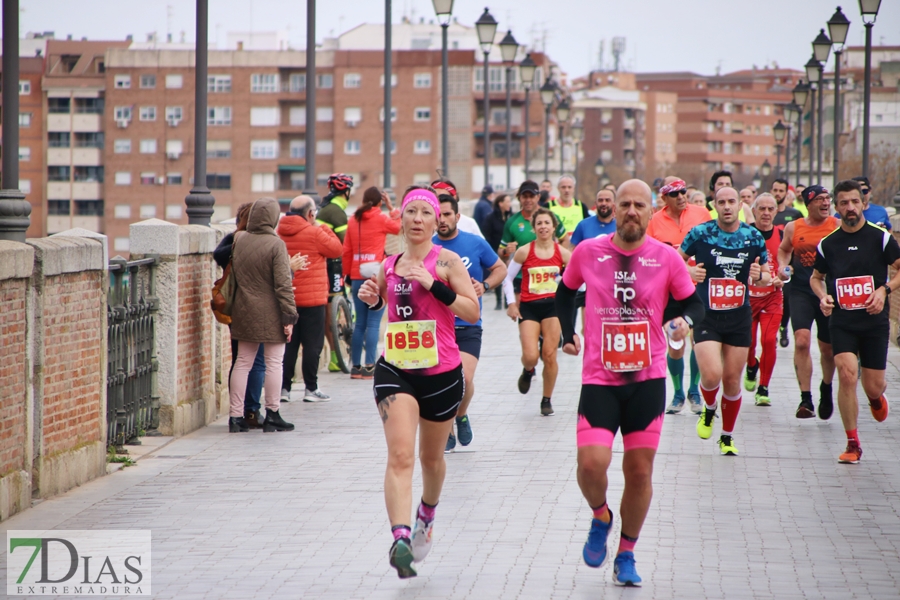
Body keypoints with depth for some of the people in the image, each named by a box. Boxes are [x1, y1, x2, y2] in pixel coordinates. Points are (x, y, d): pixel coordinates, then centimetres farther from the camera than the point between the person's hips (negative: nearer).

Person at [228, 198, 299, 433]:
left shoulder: (239, 240, 0)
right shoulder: (275, 245, -15)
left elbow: (234, 274, 10)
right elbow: (283, 284, -16)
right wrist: (289, 316, -13)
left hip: (244, 312, 5)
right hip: (270, 314, -5)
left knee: (243, 362, 11)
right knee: (274, 363, 5)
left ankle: (236, 415, 9)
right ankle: (272, 415, 8)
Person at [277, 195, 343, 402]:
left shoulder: (280, 233, 5)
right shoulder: (314, 233, -14)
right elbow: (337, 249, -3)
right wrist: (324, 229, 4)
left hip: (286, 298, 6)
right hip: (312, 299, -6)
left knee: (288, 344, 10)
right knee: (312, 344, 1)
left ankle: (284, 387, 9)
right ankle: (311, 389, 3)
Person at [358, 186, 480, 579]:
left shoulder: (446, 262, -5)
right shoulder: (389, 265, 7)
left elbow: (472, 312, -11)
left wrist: (434, 285, -21)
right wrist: (372, 298, 2)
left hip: (441, 372, -1)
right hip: (395, 370, 1)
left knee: (431, 457, 18)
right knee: (399, 455, -17)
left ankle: (427, 514, 48)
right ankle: (400, 539, -28)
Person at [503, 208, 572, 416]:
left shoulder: (562, 253, 1)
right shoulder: (524, 252, -3)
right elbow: (507, 277, 5)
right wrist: (511, 303, -3)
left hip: (552, 306, 1)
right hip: (529, 307, -1)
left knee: (550, 355, -5)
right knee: (530, 356, -13)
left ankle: (547, 400, 12)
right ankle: (528, 371, 26)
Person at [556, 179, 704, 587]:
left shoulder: (667, 258, -2)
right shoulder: (587, 252, 0)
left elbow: (693, 303, 7)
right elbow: (566, 290, 19)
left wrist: (685, 320, -14)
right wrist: (567, 333, 9)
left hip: (647, 378, 1)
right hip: (599, 378, 0)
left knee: (640, 470, 5)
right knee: (591, 462, -17)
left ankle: (626, 556, 22)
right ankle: (600, 517, 17)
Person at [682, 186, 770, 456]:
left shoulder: (754, 238, 1)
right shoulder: (700, 234, -6)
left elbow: (766, 277, 11)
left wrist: (759, 276, -13)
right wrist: (689, 271, -16)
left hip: (739, 318, 2)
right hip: (706, 317, -2)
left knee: (732, 380, 6)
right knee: (711, 375, -18)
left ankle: (727, 437, 25)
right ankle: (709, 409, 17)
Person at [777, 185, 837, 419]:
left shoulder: (838, 226, -1)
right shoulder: (793, 228, 3)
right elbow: (783, 249, 21)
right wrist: (783, 266, 2)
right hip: (801, 291, 0)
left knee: (827, 347, 11)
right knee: (801, 341, -18)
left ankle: (826, 388, 40)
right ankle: (806, 399, -15)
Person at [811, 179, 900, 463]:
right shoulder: (827, 244, 2)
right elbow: (816, 277, 17)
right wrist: (823, 296, -4)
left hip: (875, 320, 0)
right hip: (841, 320, 1)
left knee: (873, 386, 3)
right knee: (847, 374, -19)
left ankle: (876, 398, 45)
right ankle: (852, 444, -8)